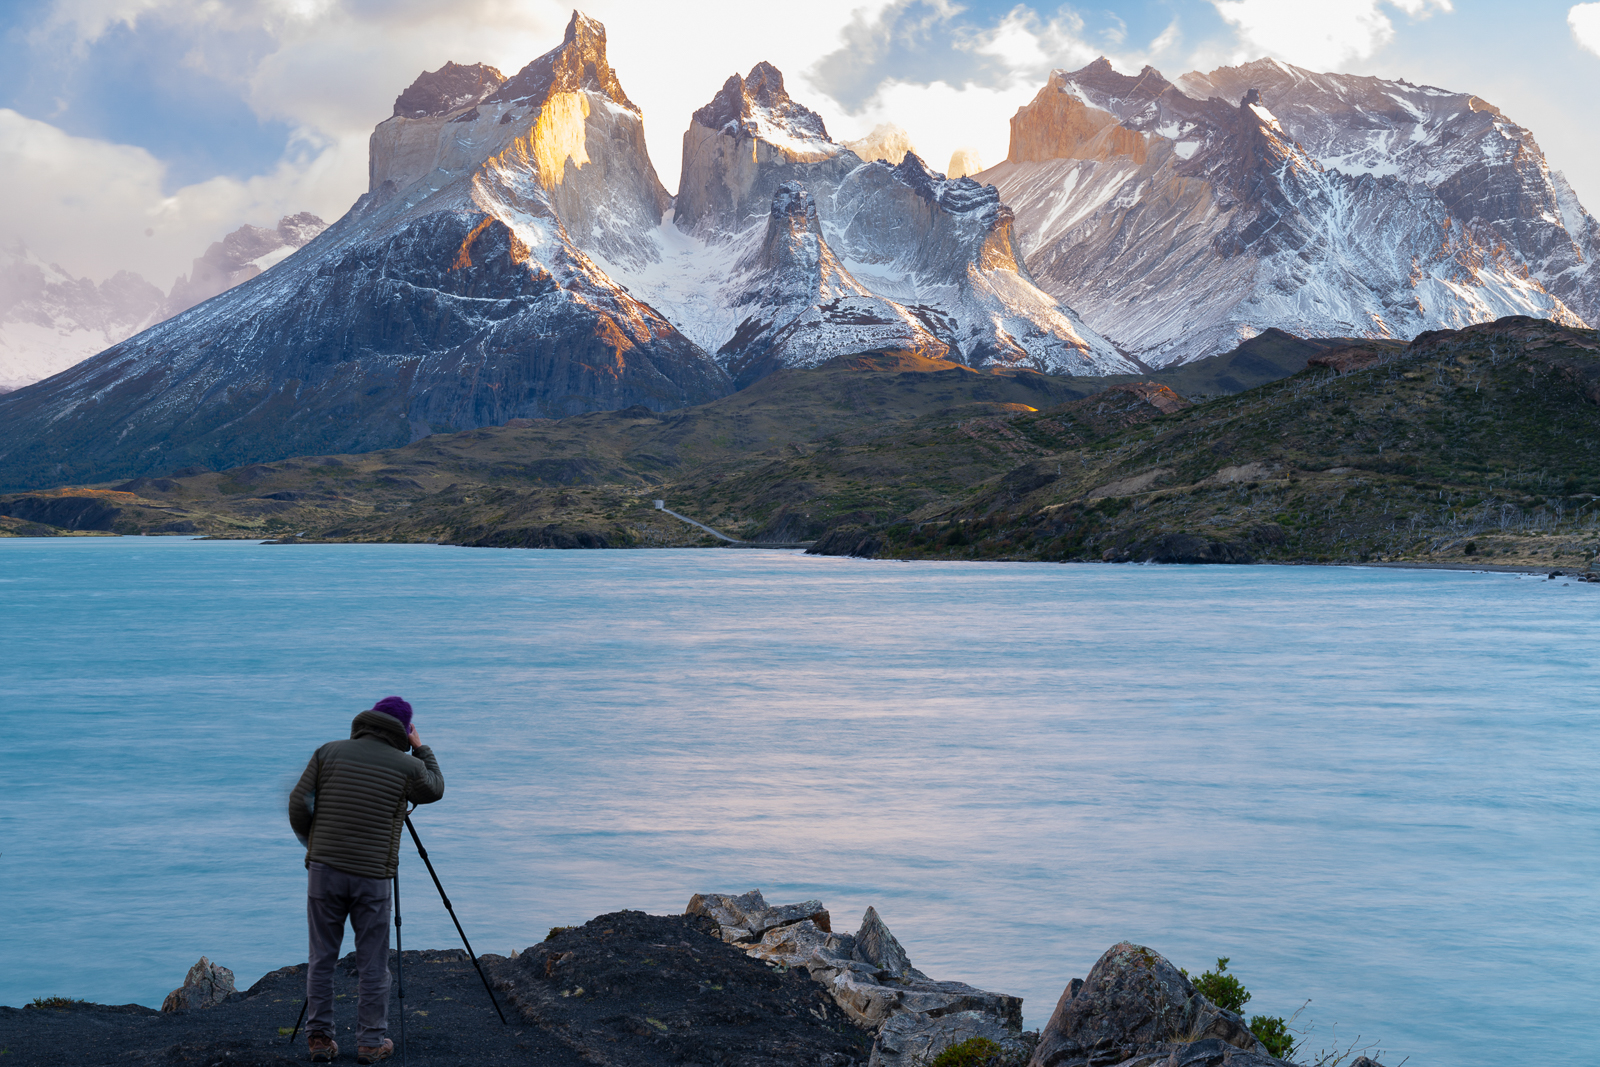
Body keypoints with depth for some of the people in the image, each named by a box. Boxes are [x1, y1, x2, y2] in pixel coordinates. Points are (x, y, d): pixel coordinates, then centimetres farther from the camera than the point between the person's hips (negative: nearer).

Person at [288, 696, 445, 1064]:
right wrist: (420, 749, 25)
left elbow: (298, 804, 0)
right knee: (372, 964, 7)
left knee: (322, 958, 11)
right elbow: (435, 789, 19)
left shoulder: (328, 752, 3)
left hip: (324, 869, 2)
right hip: (372, 876, -2)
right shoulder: (407, 767, -1)